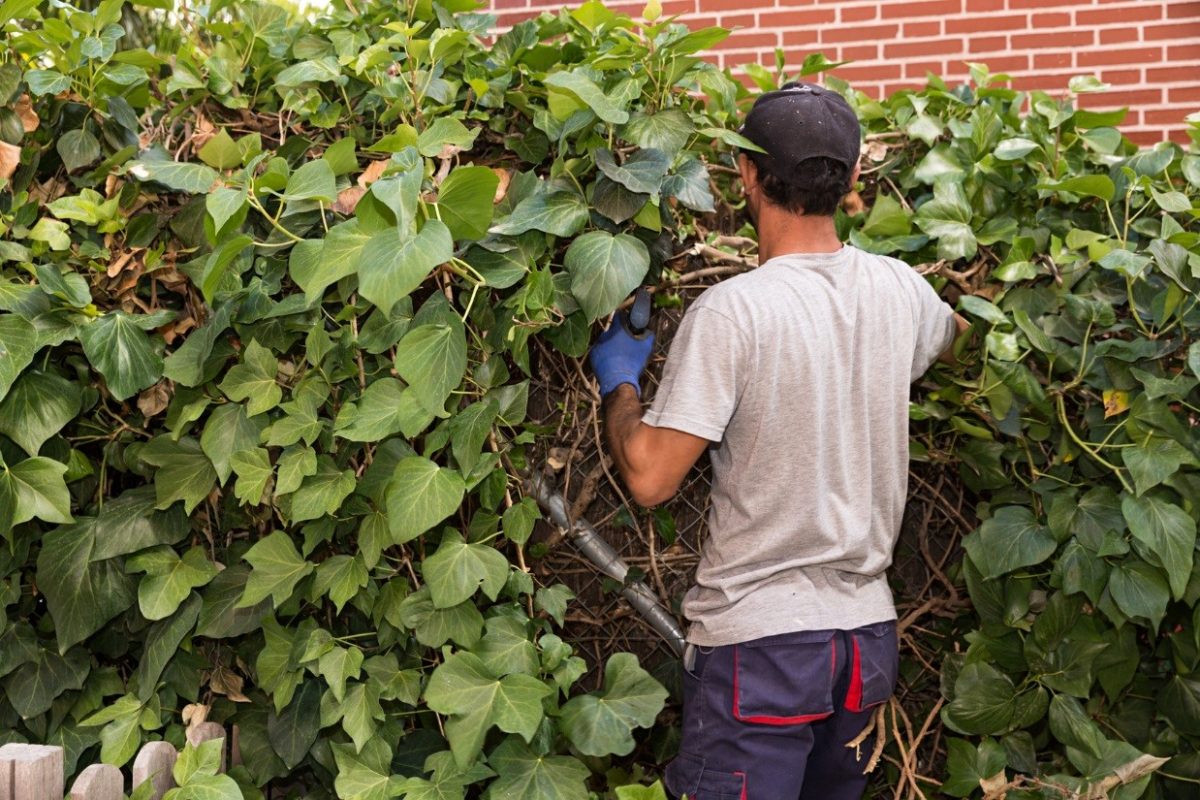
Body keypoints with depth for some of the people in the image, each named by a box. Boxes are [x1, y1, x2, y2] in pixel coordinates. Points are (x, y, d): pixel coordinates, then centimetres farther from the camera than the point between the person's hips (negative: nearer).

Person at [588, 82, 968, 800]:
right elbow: (955, 337, 26)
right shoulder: (899, 290, 1)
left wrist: (619, 383, 2)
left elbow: (649, 479, -16)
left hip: (760, 639, -6)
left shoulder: (731, 310, -18)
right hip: (869, 632, 6)